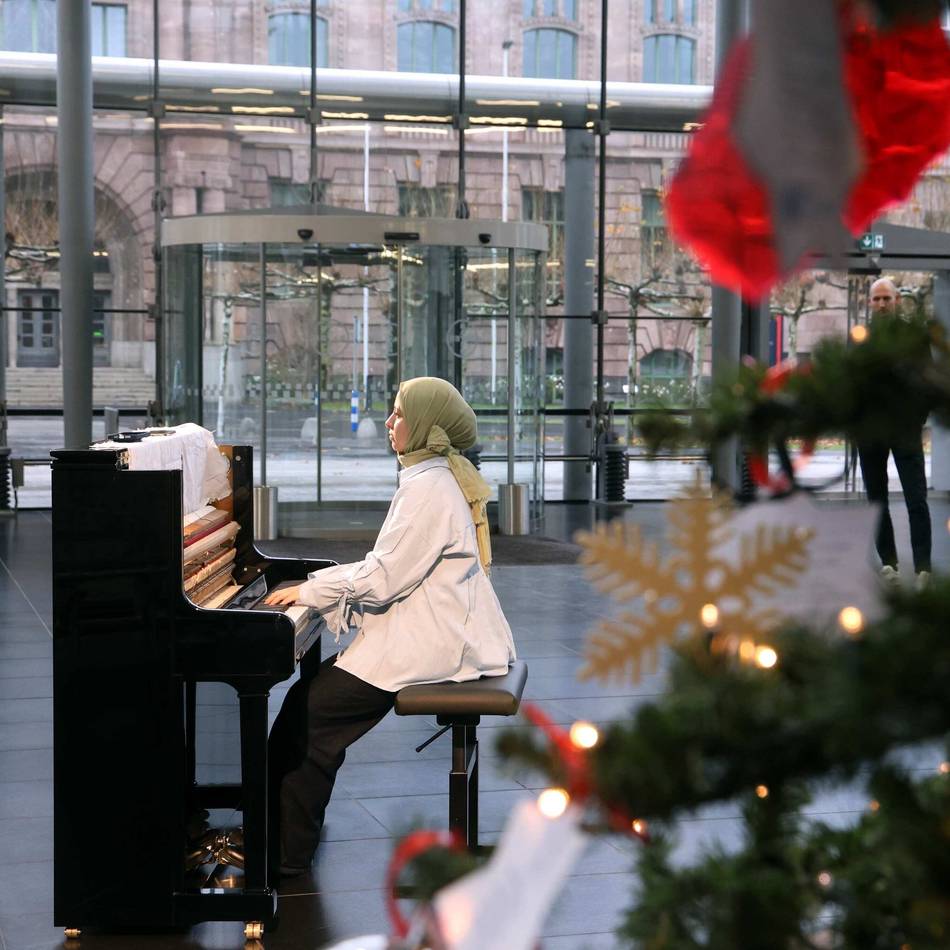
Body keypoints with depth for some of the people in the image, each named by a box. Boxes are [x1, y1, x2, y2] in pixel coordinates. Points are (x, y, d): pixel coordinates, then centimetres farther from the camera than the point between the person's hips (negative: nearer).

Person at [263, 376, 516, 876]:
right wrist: (315, 585, 11)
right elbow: (391, 569, 18)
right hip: (438, 633, 10)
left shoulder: (428, 489, -17)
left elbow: (382, 581, -20)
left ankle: (285, 851, -2)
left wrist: (311, 590, -8)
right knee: (317, 687, 9)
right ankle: (289, 834, 13)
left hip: (429, 646, -10)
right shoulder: (435, 480, 16)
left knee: (311, 709, -11)